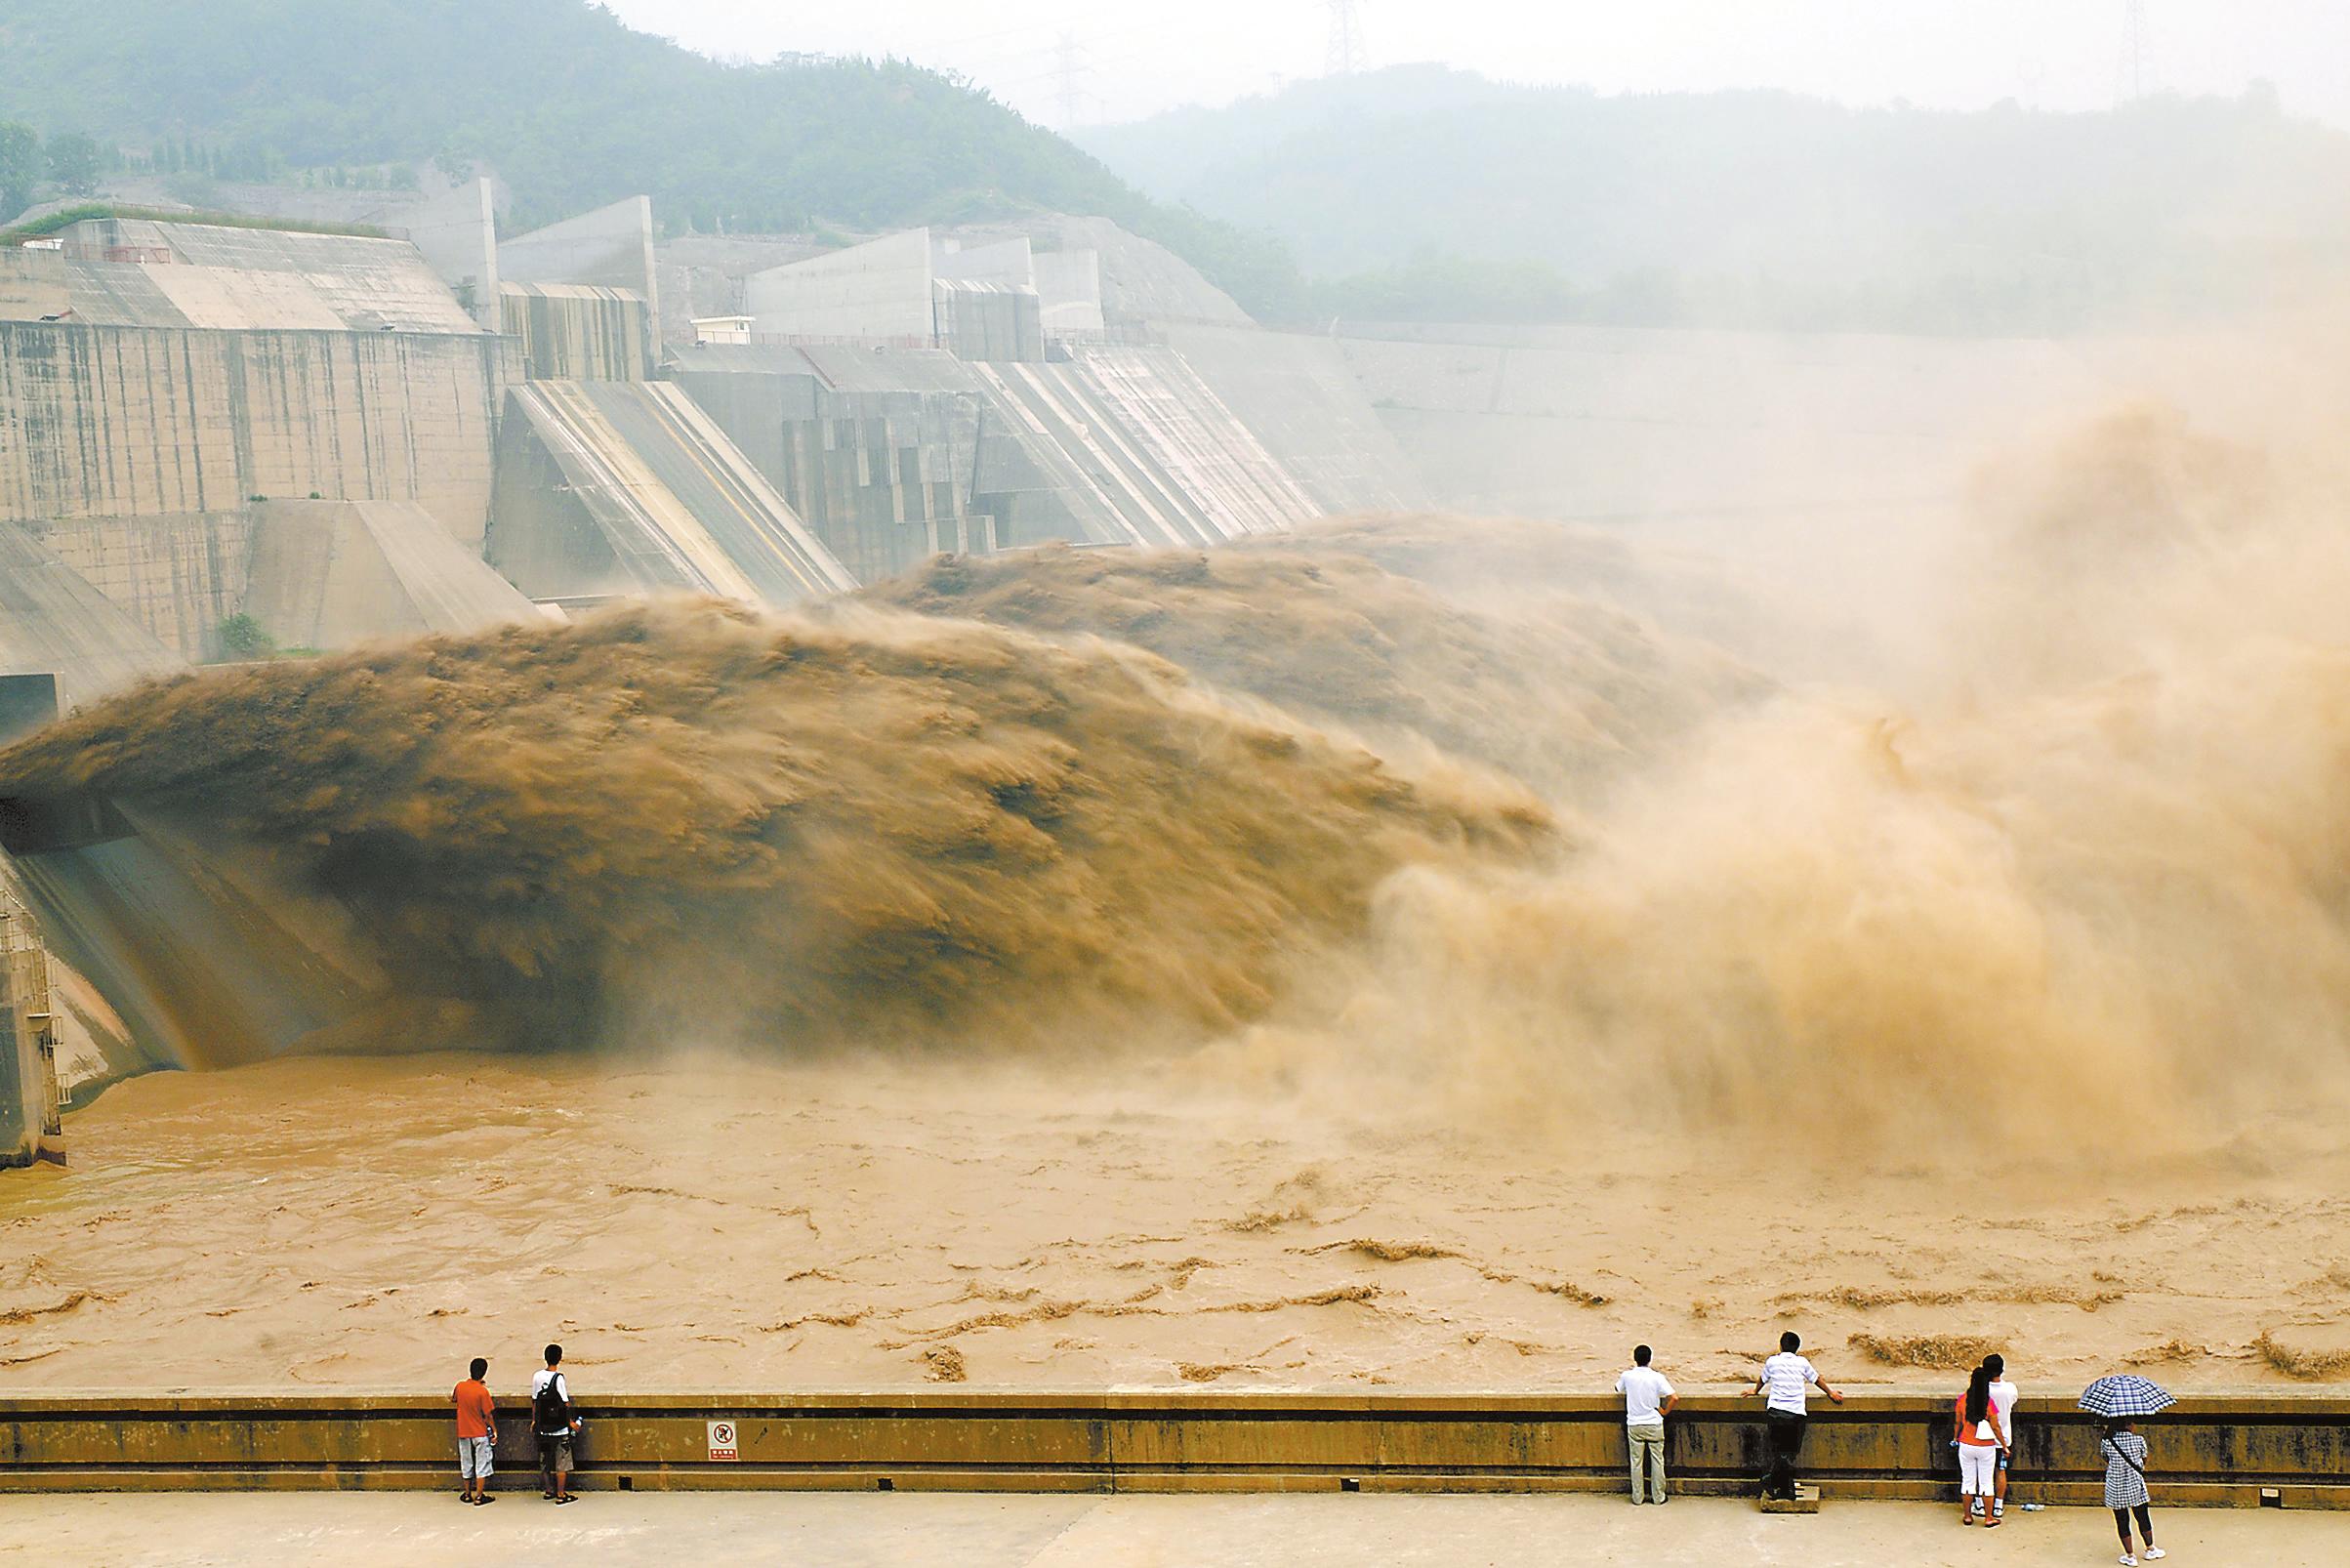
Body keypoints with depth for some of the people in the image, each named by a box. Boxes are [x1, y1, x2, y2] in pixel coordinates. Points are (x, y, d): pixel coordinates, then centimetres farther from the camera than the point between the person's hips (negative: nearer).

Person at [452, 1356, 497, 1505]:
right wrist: (494, 1431, -5)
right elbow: (488, 1415, -14)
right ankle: (479, 1495, 6)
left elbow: (454, 1400, 15)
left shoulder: (460, 1386, -7)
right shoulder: (482, 1391, -19)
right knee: (482, 1464, 6)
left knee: (466, 1464, 16)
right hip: (480, 1433, -4)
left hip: (463, 1432, 4)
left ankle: (468, 1494, 24)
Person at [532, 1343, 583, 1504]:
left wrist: (534, 1420, 19)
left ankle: (549, 1490, 28)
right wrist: (571, 1421, -2)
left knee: (545, 1460, 17)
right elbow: (565, 1403, -14)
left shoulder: (537, 1377, -1)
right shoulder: (558, 1378, -18)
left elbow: (534, 1400, 7)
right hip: (560, 1427, -6)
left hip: (543, 1426, 6)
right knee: (562, 1462, 4)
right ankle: (561, 1494, 8)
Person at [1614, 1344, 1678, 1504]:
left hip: (1634, 1425, 1)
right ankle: (1658, 1496, 15)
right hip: (1654, 1425, -1)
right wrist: (1665, 1411, -3)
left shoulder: (1628, 1375, -7)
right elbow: (1675, 1398, -19)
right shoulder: (1657, 1377, -12)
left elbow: (1618, 1389, 16)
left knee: (1636, 1462, 10)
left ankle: (1637, 1497, 14)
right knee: (1657, 1460, 10)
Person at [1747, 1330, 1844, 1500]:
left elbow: (1762, 1380, 24)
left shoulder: (1772, 1361, 7)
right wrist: (1831, 1393, 35)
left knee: (1777, 1450, 9)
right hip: (1795, 1414, -1)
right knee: (1790, 1452, 2)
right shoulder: (1802, 1362, 6)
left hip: (1775, 1411, 1)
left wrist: (1755, 1391, 45)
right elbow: (1818, 1379, 19)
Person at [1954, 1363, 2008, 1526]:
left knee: (1968, 1481, 13)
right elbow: (1995, 1427, -11)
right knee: (1986, 1483, 9)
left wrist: (1956, 1438, 20)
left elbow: (1958, 1422, 2)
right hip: (1986, 1447, -2)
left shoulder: (1962, 1399, -9)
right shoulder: (1989, 1403, -16)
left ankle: (1967, 1516, 20)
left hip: (1966, 1445, 2)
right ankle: (1989, 1518, 14)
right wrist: (2004, 1445, 2)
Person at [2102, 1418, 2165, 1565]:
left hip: (2115, 1488, 0)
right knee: (2143, 1517, 18)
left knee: (2122, 1521, 10)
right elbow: (2144, 1461, 3)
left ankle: (2130, 1557, 17)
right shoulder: (2139, 1440, -10)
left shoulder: (2107, 1442, -10)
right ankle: (2150, 1550, 34)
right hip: (2136, 1485, 0)